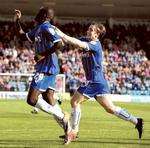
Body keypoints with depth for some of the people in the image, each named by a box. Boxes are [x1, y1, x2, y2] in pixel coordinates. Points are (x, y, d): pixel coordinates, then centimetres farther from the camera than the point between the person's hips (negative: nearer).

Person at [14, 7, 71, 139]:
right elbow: (23, 36, 31)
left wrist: (43, 55, -20)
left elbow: (59, 43, -26)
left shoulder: (46, 28, -13)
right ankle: (68, 129, 6)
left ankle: (62, 116, -10)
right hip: (46, 69, 10)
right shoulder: (38, 29, 18)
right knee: (49, 101, 8)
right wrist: (17, 21, 23)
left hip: (46, 68, -10)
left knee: (32, 100, -12)